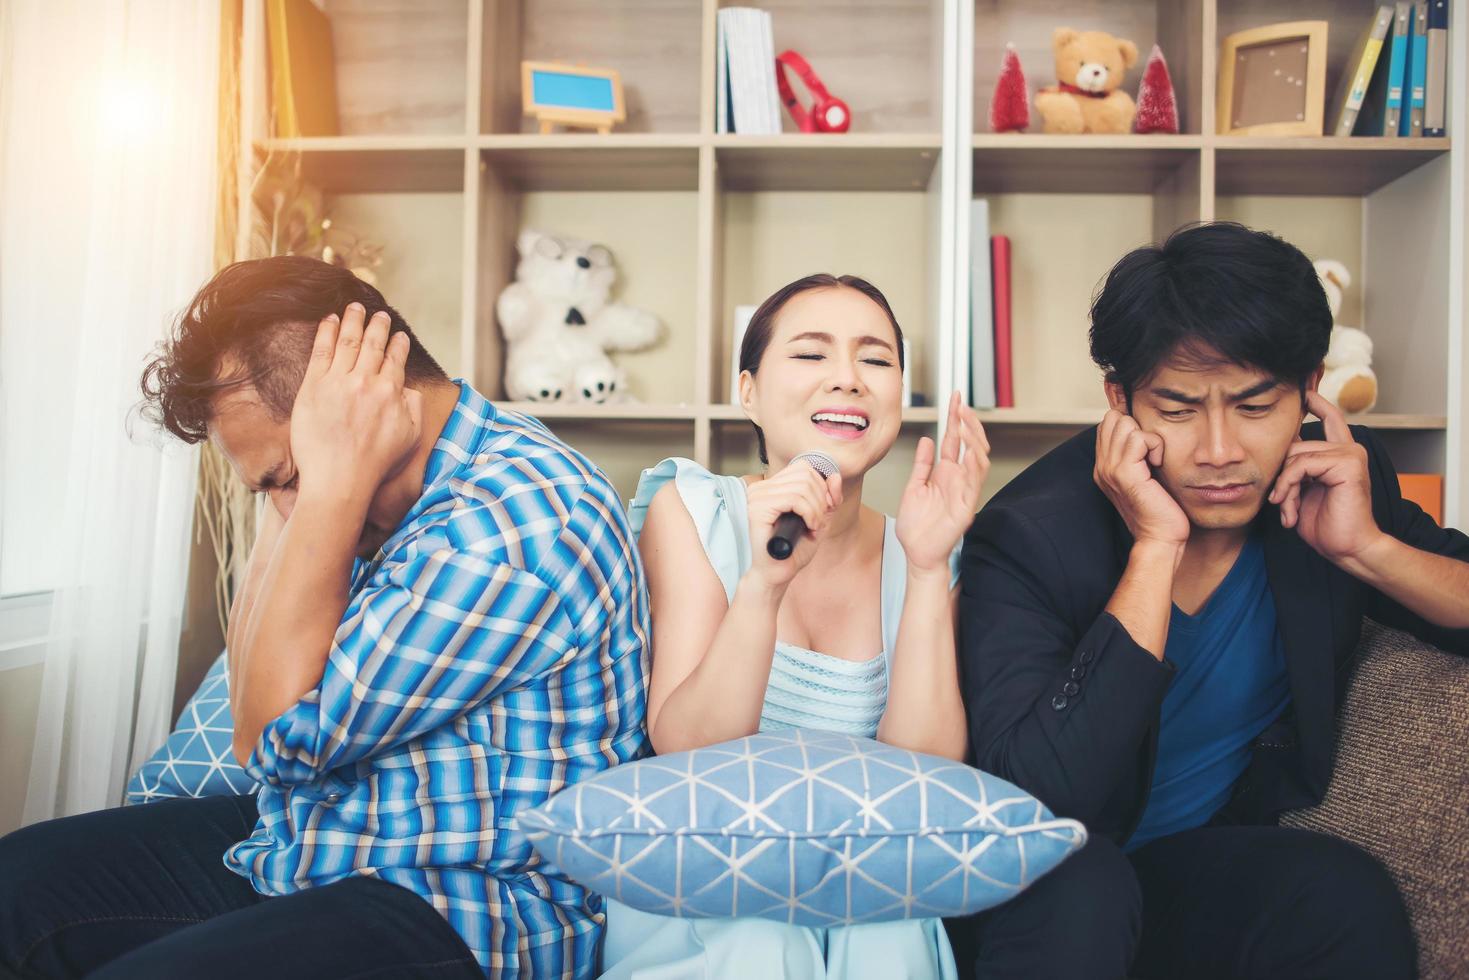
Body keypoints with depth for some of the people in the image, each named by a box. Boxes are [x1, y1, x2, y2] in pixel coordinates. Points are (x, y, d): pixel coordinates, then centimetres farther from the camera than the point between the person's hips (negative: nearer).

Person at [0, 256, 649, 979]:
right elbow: (251, 709, 4)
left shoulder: (519, 515, -24)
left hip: (451, 913, -9)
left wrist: (330, 481, -23)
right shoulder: (392, 493, 6)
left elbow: (283, 736, -21)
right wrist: (294, 493, -3)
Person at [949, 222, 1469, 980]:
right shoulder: (1032, 537, -23)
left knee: (1347, 896, -27)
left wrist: (1367, 548, -22)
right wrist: (1155, 549, -31)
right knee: (1080, 889, -35)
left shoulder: (1338, 482, -7)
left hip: (1214, 854, 4)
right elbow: (1039, 798, -32)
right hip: (1046, 882, -3)